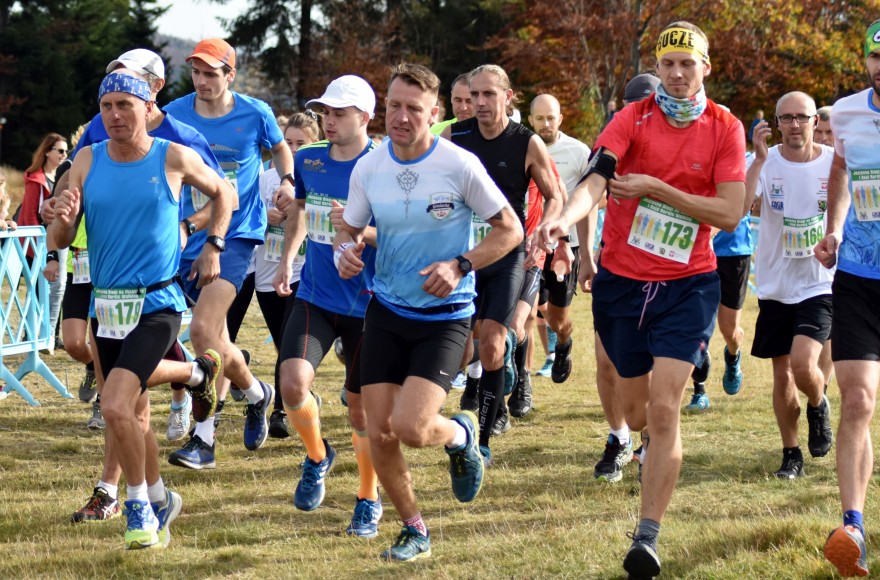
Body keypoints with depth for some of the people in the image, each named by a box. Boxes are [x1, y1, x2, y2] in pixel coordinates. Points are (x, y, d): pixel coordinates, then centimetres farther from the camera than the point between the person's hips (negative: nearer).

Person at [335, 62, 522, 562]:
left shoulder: (460, 166, -13)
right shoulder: (369, 169, -2)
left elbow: (510, 230, -6)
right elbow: (351, 230, 12)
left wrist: (460, 265, -20)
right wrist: (346, 250, -13)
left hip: (445, 317, -4)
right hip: (387, 312, 4)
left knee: (409, 427, -19)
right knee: (379, 434, -1)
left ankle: (462, 435, 17)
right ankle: (415, 530, 22)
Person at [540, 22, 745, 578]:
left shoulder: (726, 129, -3)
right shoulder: (632, 119, -4)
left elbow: (730, 213, -10)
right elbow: (596, 178, -20)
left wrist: (656, 189, -17)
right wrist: (566, 217, -41)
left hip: (688, 285, -2)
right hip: (621, 281, 2)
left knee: (663, 407, -14)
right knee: (640, 412, 13)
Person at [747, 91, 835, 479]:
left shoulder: (835, 163, -4)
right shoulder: (766, 163, -6)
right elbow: (738, 207, -23)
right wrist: (760, 158, -29)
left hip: (821, 284, -2)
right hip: (775, 286, 2)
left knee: (803, 363, -20)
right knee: (782, 375, 7)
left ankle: (818, 407, 14)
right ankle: (791, 455, 23)